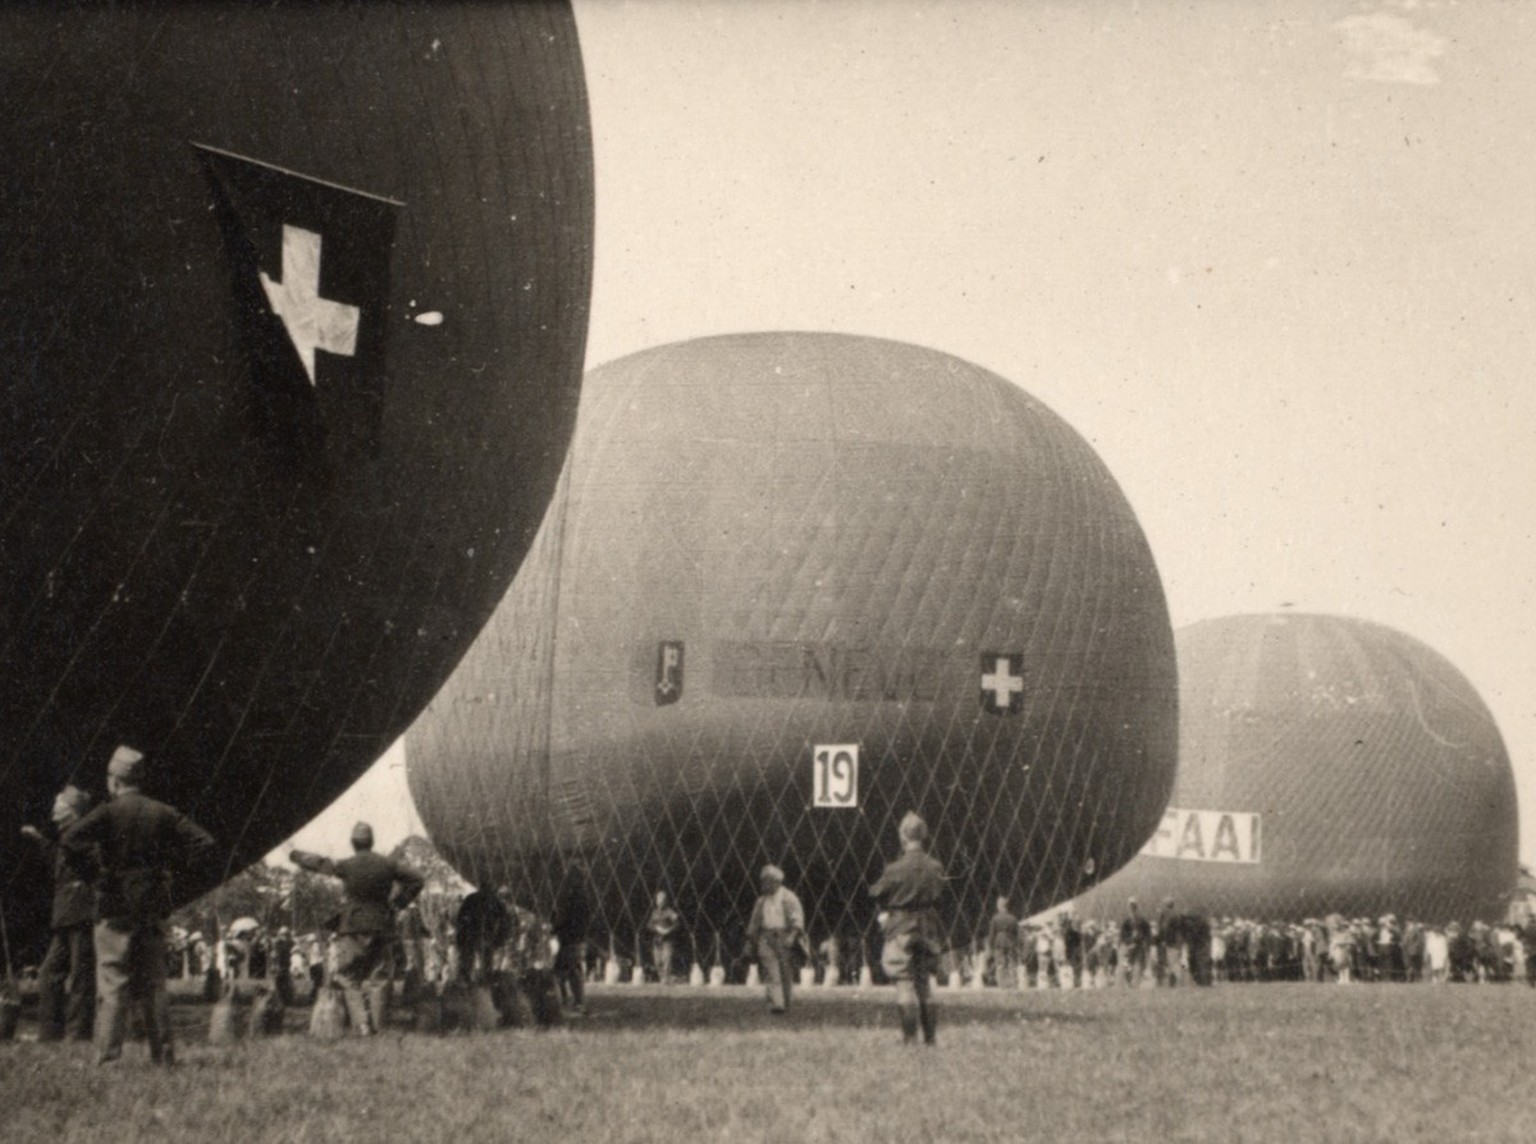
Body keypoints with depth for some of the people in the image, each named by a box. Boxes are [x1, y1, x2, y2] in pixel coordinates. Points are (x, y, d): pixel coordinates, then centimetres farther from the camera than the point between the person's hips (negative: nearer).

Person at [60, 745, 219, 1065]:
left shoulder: (108, 812, -5)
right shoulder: (164, 813, 7)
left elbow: (70, 840, -18)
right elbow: (204, 843, 0)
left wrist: (91, 865, -4)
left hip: (115, 908, -4)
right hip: (153, 907, 4)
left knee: (111, 983, -3)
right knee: (153, 985, 10)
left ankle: (108, 1054, -9)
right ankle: (163, 1053, 8)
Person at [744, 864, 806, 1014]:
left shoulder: (787, 896, 3)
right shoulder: (761, 900, 18)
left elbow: (797, 916, -7)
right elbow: (754, 922, 24)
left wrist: (793, 934, -21)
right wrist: (750, 942, 22)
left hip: (783, 939, -3)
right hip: (766, 939, 3)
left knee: (784, 974, 1)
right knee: (772, 973, -11)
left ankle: (785, 1006, 12)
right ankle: (776, 1004, -20)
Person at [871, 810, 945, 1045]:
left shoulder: (896, 868, -15)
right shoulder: (935, 868, -2)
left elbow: (877, 893, -4)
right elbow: (938, 896, 7)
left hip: (901, 929, -5)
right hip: (928, 928, 5)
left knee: (905, 984, -1)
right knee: (924, 983, 16)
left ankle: (910, 1037, -5)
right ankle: (930, 1037, 17)